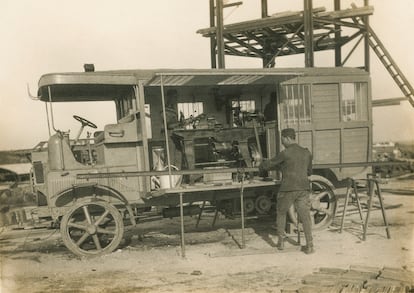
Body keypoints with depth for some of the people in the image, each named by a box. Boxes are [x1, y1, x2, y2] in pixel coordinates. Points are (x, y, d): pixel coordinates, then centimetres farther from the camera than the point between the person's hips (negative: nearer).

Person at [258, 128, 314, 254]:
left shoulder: (285, 153, -9)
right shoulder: (306, 153, 8)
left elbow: (268, 164, 1)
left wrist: (261, 166, 23)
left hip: (288, 188, -4)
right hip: (303, 188, 4)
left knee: (281, 213, 16)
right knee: (305, 216, 5)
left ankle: (281, 241, 20)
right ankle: (309, 246, 3)